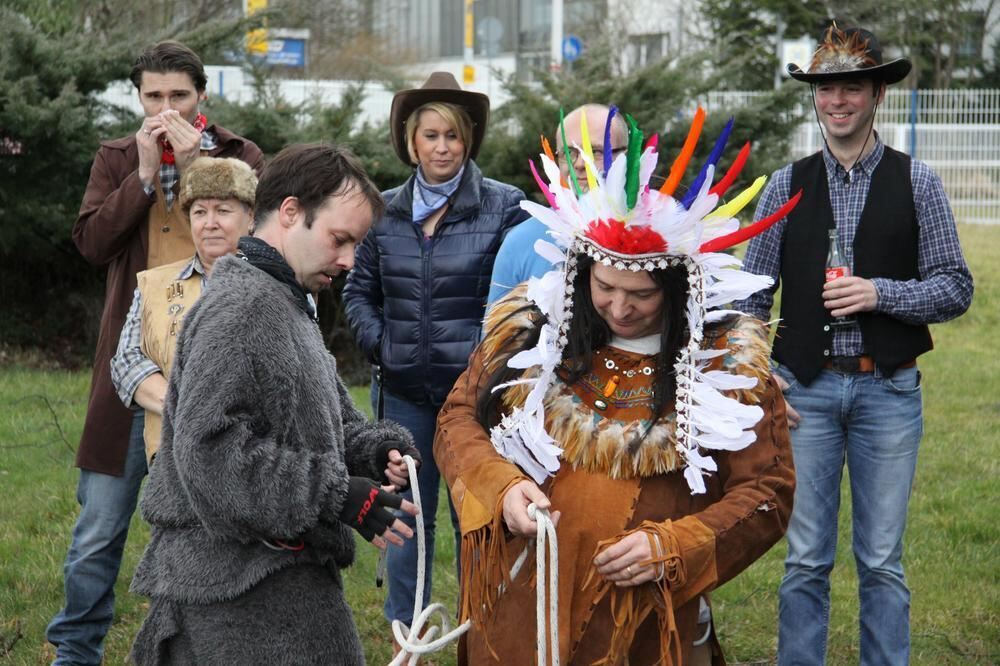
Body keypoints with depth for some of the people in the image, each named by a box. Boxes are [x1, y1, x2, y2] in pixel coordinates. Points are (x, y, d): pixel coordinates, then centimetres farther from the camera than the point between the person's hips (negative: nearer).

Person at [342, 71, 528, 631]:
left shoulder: (503, 206, -4)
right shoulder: (386, 211, 7)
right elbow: (359, 290, 17)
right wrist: (377, 343, 3)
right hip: (403, 390, 4)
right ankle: (406, 634, 22)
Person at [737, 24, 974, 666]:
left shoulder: (917, 183, 2)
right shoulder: (787, 185, 6)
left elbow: (956, 288, 1)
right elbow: (751, 294, 8)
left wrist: (879, 293, -13)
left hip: (888, 392, -1)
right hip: (805, 390, 1)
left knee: (882, 562, 4)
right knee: (806, 560, 5)